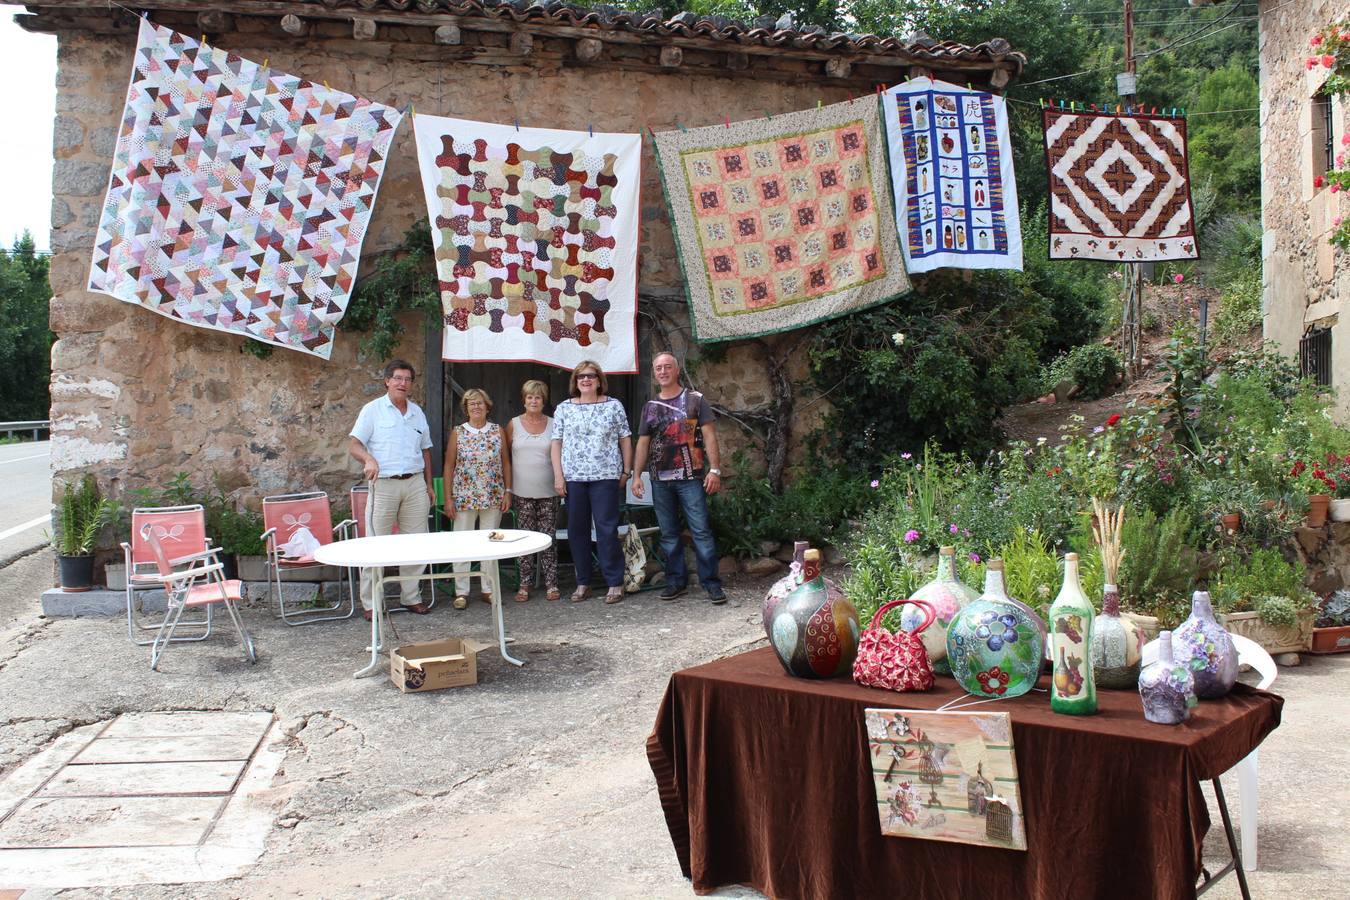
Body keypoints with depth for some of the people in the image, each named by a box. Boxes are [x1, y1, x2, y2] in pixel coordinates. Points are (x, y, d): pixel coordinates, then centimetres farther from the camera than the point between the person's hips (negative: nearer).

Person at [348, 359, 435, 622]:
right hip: (384, 484, -5)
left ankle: (412, 596, 17)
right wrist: (369, 459, -25)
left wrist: (429, 485, 16)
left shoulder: (417, 412, 16)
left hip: (415, 484, 5)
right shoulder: (373, 410, 1)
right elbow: (354, 444, -4)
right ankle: (370, 602, 5)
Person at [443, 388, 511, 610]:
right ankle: (461, 591, 6)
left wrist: (507, 492, 2)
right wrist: (448, 498, -3)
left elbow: (506, 462, 8)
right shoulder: (458, 432, 2)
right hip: (464, 497, -1)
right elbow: (449, 465, 3)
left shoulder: (497, 430, 6)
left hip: (493, 497, 1)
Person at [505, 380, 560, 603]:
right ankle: (524, 585, 9)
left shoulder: (553, 424, 5)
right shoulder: (514, 425, 4)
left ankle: (551, 584, 6)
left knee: (548, 538, 1)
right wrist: (506, 488, 2)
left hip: (548, 492, 0)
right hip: (522, 492, 0)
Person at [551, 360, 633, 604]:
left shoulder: (613, 406, 5)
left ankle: (615, 583, 2)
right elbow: (556, 443, 7)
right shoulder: (563, 409, 8)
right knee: (577, 530, 6)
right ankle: (582, 583, 15)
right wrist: (558, 476, 0)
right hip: (573, 478, 2)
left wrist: (626, 471, 2)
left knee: (607, 529, -4)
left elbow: (625, 440, 7)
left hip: (605, 477, -2)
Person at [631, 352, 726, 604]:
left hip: (691, 478, -4)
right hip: (660, 481, 4)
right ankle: (676, 581, 17)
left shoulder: (695, 400, 3)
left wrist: (714, 470, -11)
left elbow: (709, 435, -2)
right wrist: (637, 476, 6)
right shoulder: (650, 407, 13)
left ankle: (711, 583, -2)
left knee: (701, 531, -7)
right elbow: (643, 443, 15)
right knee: (668, 534, 8)